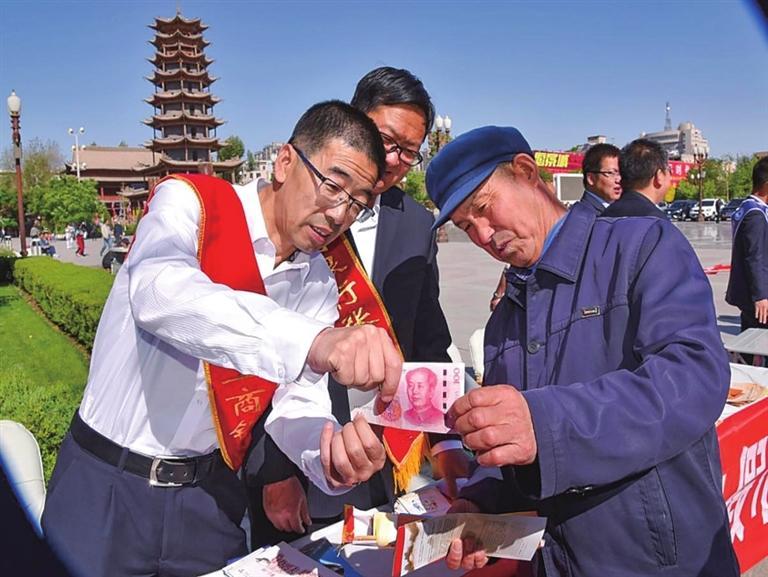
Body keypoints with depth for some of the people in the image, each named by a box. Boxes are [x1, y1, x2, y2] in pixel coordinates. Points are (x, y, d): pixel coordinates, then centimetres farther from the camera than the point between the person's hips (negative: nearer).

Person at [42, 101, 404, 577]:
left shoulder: (318, 285, 0)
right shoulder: (189, 200, -15)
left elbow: (299, 401, -6)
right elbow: (158, 293, -37)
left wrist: (331, 457, -28)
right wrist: (315, 342, -50)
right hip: (106, 484, -4)